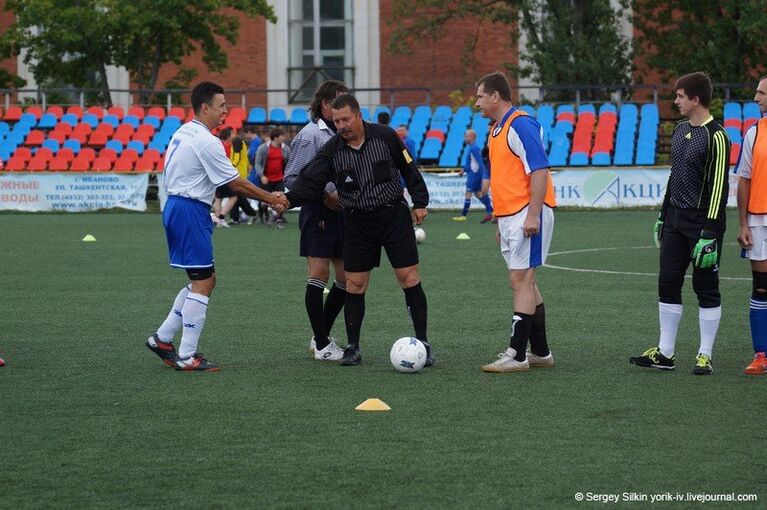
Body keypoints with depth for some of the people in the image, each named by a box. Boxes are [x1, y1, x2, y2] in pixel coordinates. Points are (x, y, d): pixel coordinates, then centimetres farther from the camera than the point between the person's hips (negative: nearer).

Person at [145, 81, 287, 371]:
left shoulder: (183, 133, 13)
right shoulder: (206, 141, -15)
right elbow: (236, 184, -12)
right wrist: (272, 199, -2)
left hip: (174, 205, 10)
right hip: (190, 213, -10)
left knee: (205, 280, 14)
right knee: (202, 283, -6)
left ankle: (162, 338, 14)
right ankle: (186, 356, -5)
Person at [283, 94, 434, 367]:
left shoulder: (385, 137, -6)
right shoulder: (332, 150, -3)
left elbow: (409, 168, 4)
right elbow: (310, 180, -10)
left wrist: (419, 202, 3)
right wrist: (289, 199, -27)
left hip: (394, 215, -2)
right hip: (357, 223, 2)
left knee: (409, 278, -4)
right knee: (355, 285, 0)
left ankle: (422, 343, 3)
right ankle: (352, 348, 10)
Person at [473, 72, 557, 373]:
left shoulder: (520, 125, -14)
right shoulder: (497, 130, 17)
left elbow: (539, 170, -20)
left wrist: (533, 215, -24)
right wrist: (501, 223, 23)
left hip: (527, 215, -10)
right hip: (509, 217, 10)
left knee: (521, 281, -9)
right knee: (524, 283, 12)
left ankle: (517, 355, -9)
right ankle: (540, 352, 18)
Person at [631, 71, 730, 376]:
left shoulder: (715, 137, -14)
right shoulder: (680, 130, 12)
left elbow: (718, 188, -16)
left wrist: (710, 234, -20)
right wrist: (663, 216, 20)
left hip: (702, 222, -8)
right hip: (676, 220, 8)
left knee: (706, 289, 0)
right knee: (667, 284, 6)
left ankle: (705, 356, 6)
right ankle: (665, 354, 12)